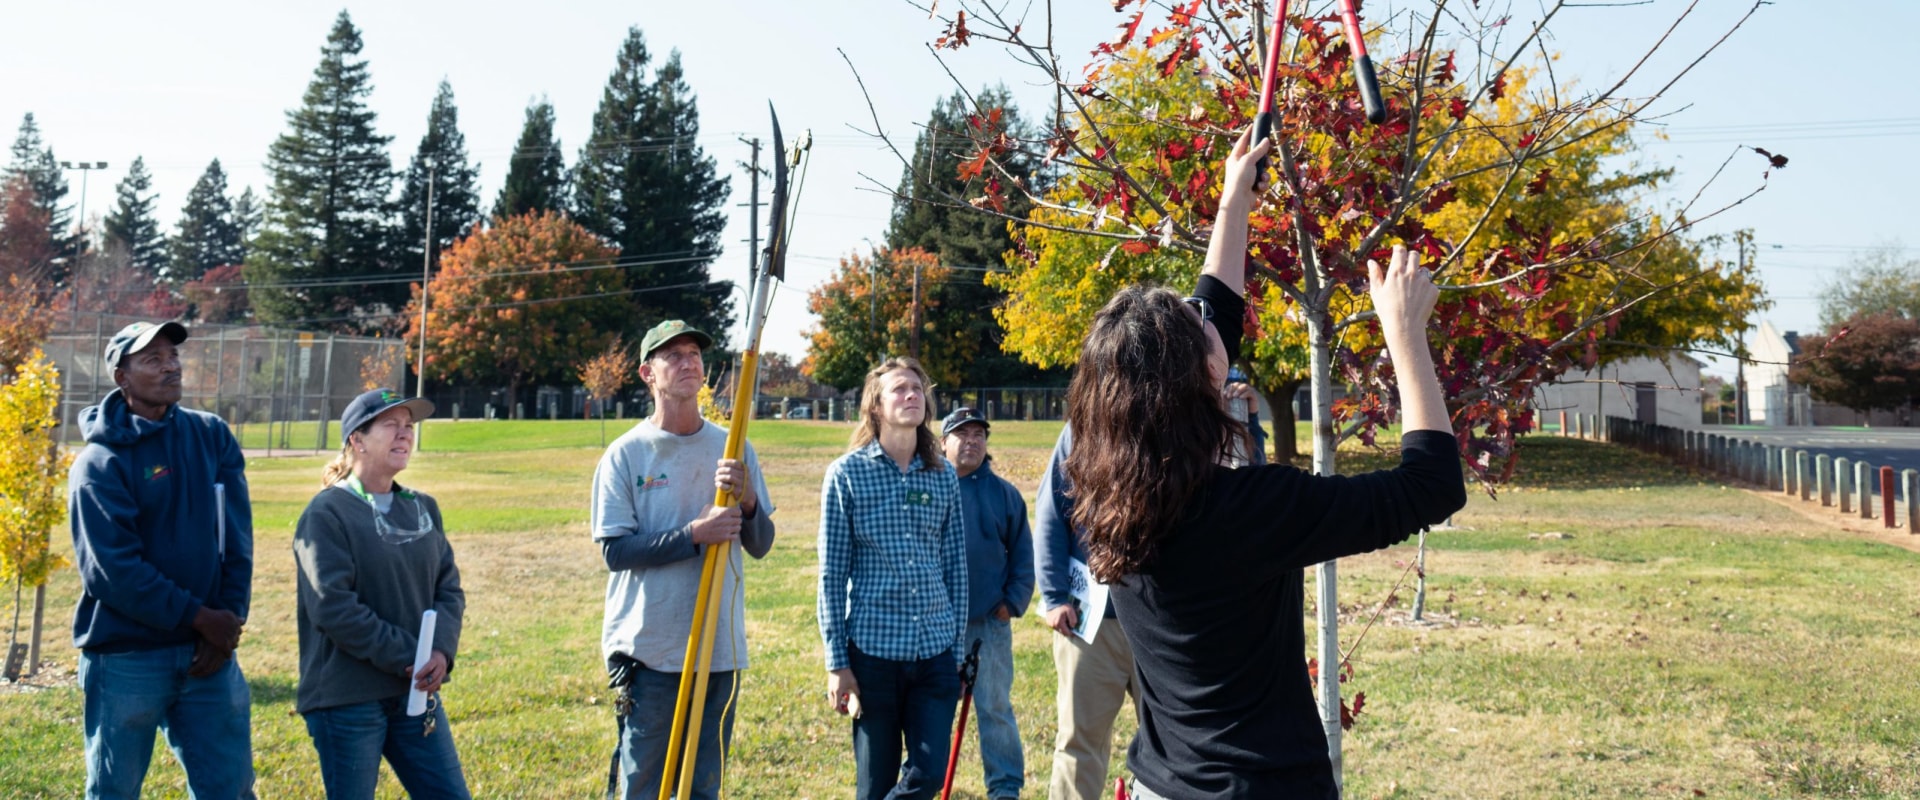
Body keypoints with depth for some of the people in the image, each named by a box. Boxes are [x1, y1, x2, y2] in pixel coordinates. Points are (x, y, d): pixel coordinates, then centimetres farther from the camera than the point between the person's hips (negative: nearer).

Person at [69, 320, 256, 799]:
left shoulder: (213, 437, 5)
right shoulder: (101, 463, -9)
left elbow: (236, 538, 2)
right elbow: (112, 570, -16)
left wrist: (228, 621, -7)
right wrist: (199, 616, -15)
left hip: (208, 652, 4)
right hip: (127, 658, -4)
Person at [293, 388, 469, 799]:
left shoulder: (424, 509, 11)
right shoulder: (328, 512, -8)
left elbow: (449, 589, 9)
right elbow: (332, 606, -17)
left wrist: (441, 649, -11)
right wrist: (406, 656, -17)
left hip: (417, 693, 6)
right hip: (347, 702, -6)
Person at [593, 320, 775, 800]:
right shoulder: (625, 455, -3)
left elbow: (760, 546, 4)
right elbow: (614, 549, -10)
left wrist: (747, 501, -16)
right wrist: (693, 535, -21)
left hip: (721, 651, 3)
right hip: (649, 651, -3)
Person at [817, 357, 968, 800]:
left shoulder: (943, 476, 7)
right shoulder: (846, 473, -3)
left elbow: (956, 568, 11)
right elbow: (832, 573, -3)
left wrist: (958, 649, 8)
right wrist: (836, 662, -6)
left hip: (936, 652, 3)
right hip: (873, 649, -3)